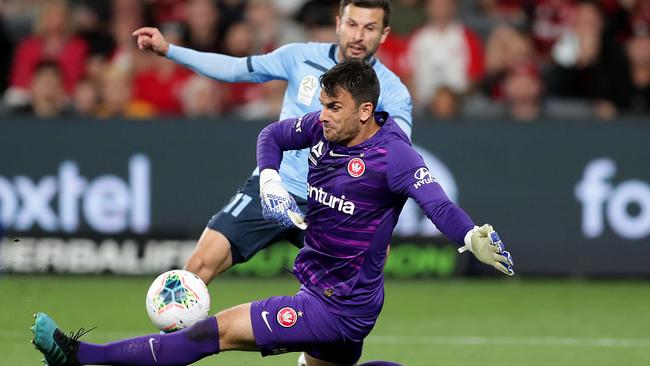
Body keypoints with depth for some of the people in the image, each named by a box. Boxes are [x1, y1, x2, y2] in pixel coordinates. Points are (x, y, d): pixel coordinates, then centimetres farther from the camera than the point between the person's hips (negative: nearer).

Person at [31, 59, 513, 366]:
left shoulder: (392, 154, -22)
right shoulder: (323, 128, 0)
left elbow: (437, 203, -33)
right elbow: (273, 135, 17)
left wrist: (474, 237, -54)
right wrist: (270, 183, -3)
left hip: (339, 306, -9)